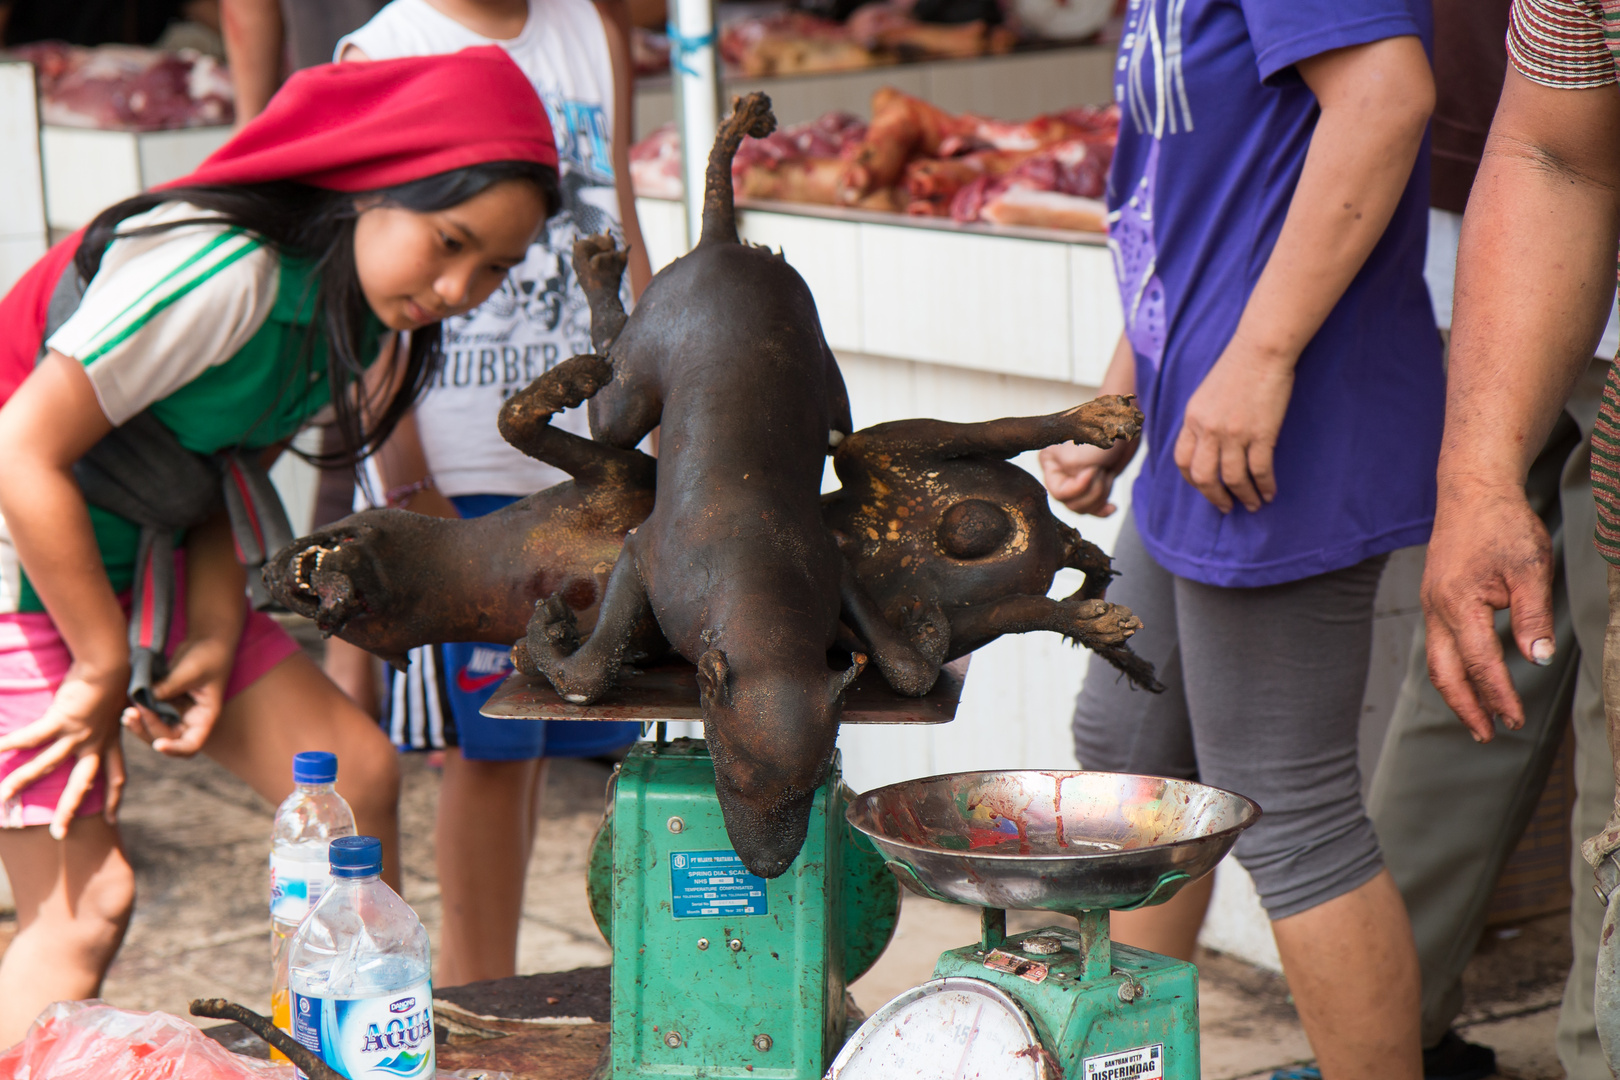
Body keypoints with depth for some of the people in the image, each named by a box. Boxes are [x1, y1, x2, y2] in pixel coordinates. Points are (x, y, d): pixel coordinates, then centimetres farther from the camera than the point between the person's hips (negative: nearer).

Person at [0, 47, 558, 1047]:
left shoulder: (356, 298, -1)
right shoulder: (227, 272, -29)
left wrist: (216, 637, -7)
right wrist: (104, 671, -19)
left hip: (133, 570, 9)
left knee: (357, 772, 3)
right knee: (86, 897, -12)